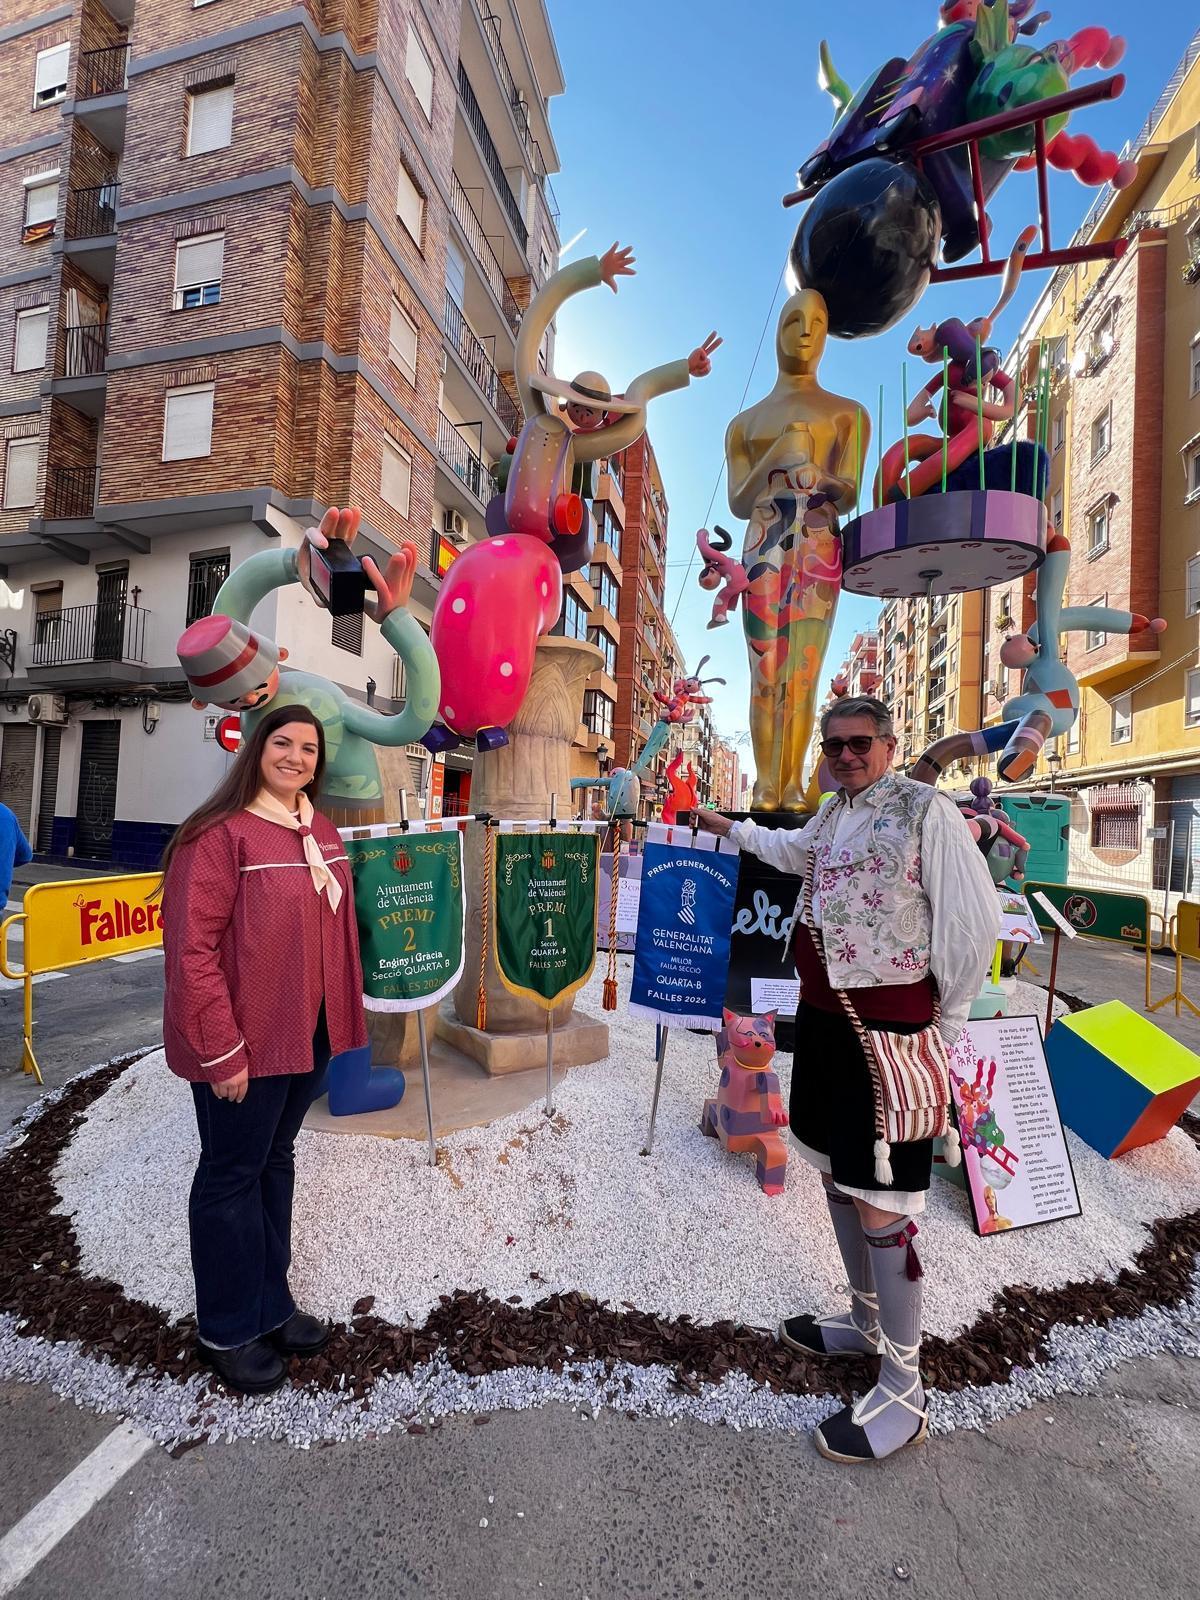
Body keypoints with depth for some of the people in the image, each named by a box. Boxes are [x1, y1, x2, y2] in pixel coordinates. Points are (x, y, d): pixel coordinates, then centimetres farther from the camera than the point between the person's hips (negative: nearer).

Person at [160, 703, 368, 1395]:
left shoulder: (323, 833, 5)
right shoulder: (220, 835, -18)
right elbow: (191, 950, -19)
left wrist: (347, 1011, 11)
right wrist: (220, 1052, -19)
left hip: (310, 1032, 7)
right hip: (246, 1041, -7)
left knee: (276, 1160, 21)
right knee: (233, 1174, 11)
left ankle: (271, 1303, 41)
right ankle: (228, 1330, 33)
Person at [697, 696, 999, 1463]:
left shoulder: (927, 810, -13)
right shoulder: (836, 809, 10)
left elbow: (974, 918, -13)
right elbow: (794, 850, 31)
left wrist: (947, 1022, -6)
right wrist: (732, 828, 43)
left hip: (890, 1029, -8)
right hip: (824, 1018, 8)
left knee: (879, 1203, -2)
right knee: (837, 1174, 20)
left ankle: (904, 1391, 19)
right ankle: (867, 1322, 42)